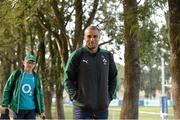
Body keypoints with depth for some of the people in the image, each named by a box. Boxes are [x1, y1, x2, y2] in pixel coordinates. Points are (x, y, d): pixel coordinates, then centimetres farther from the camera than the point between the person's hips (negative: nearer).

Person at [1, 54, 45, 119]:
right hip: (18, 108, -2)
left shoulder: (36, 78, 7)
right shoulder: (16, 74, 1)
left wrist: (42, 110, 7)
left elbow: (39, 94, 10)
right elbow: (7, 89, 3)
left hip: (31, 109, 2)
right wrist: (5, 104, -3)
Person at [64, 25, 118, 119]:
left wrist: (110, 96, 4)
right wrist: (74, 96, -9)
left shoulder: (107, 55, 6)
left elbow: (113, 78, 14)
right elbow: (68, 78, -2)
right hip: (82, 107, -3)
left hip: (102, 107, 4)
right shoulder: (77, 55, -4)